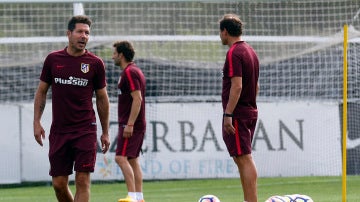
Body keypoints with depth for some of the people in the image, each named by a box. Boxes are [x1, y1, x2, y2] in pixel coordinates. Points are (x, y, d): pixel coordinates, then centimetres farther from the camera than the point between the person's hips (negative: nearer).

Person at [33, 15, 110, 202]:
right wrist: (36, 122, 4)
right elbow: (41, 92, 13)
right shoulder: (53, 59, 5)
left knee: (82, 181, -10)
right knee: (59, 183, 3)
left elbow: (102, 99, 8)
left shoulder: (95, 63, 1)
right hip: (59, 130, 2)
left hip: (85, 130, -2)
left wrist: (105, 132, 9)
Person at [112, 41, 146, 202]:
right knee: (133, 160, 10)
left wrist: (129, 124, -25)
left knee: (121, 157, -15)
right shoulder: (133, 71, 18)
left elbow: (137, 99, -22)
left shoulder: (129, 72, -14)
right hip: (138, 125, 10)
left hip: (130, 125, -10)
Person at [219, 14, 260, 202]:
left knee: (245, 160, -10)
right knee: (243, 159, 13)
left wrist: (228, 114, -22)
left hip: (237, 114, -9)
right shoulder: (250, 51, 14)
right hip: (250, 112, 9)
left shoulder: (234, 53, -14)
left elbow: (237, 86, -22)